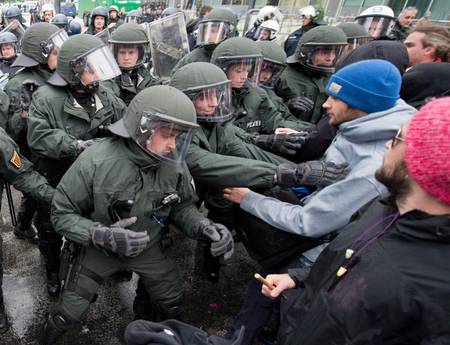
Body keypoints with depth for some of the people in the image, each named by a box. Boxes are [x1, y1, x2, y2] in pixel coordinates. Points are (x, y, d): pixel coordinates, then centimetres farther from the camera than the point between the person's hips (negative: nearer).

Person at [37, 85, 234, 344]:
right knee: (69, 316, 11)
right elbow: (62, 214, -20)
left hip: (148, 249, 3)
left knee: (173, 306, 15)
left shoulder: (174, 163, -20)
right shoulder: (96, 161, -30)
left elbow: (182, 206, -5)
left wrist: (204, 227, -26)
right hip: (100, 250, -2)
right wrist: (103, 236, -36)